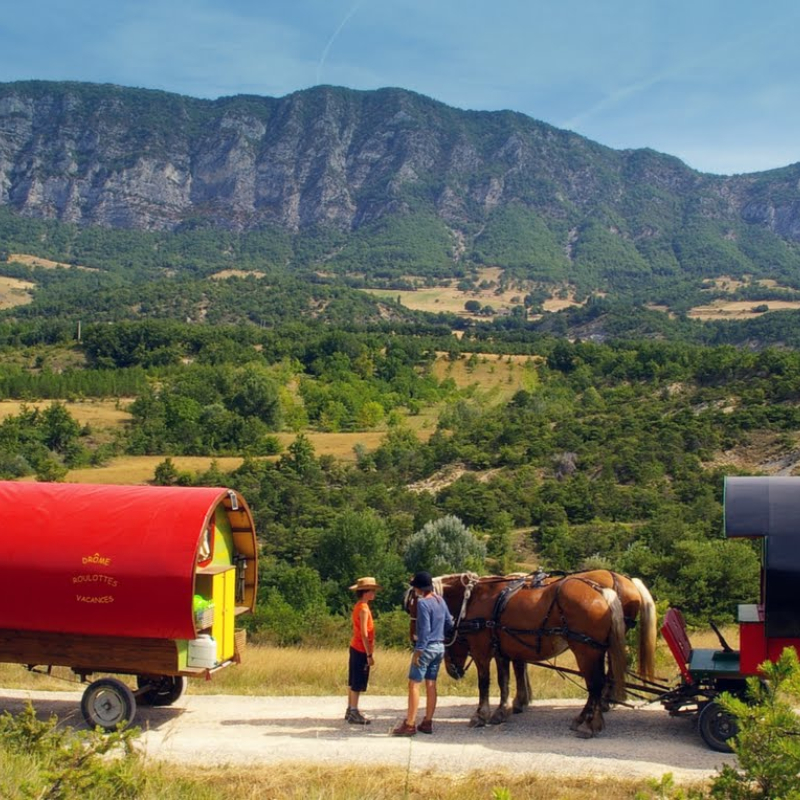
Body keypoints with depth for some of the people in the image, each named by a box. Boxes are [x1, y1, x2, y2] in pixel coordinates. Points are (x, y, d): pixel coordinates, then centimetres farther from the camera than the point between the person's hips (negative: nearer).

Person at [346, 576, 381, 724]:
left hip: (355, 648, 9)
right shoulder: (363, 608, -19)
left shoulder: (359, 606, 10)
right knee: (357, 683, -4)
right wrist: (369, 654, -19)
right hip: (361, 650, -9)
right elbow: (364, 634, -21)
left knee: (353, 682, 14)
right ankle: (354, 713, 1)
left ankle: (350, 711, 20)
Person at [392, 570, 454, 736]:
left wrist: (418, 651, -18)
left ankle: (409, 725, -2)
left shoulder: (423, 603, -16)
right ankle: (427, 723, 16)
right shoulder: (440, 600, 7)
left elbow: (425, 630, -20)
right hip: (440, 647, 8)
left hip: (427, 647, -8)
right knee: (431, 684, 12)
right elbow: (449, 624, 13)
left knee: (414, 684, -3)